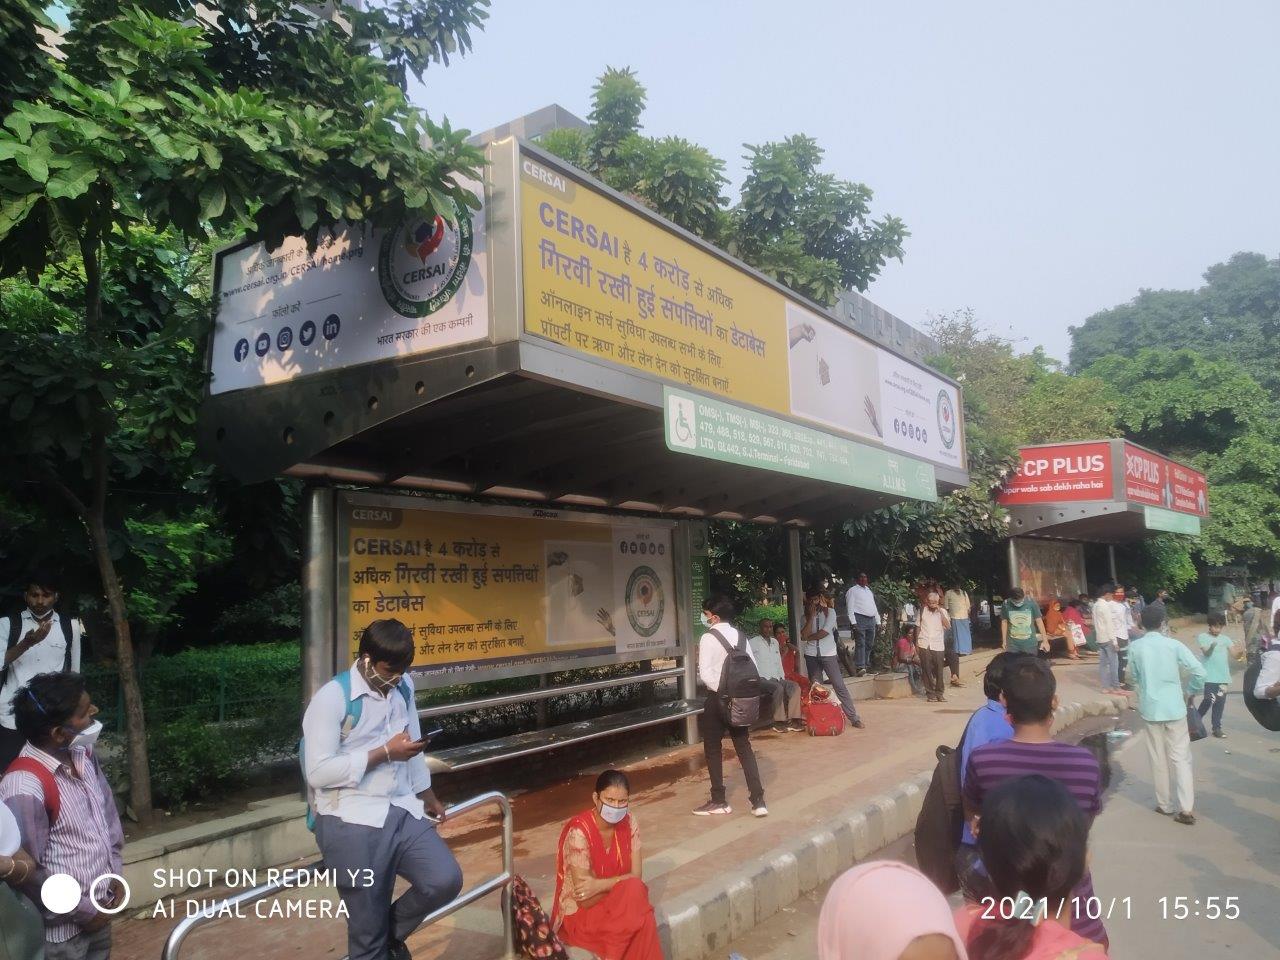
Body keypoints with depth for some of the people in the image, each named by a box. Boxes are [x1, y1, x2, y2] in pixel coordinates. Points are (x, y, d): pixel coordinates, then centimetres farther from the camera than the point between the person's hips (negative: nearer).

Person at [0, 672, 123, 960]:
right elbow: (27, 874, -22)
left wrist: (116, 872, 3)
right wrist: (82, 911, -13)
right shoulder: (25, 788, -28)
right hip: (62, 929, -7)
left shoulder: (83, 753, -4)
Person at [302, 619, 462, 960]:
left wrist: (428, 797, 24)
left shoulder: (403, 688, 8)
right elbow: (318, 773, -17)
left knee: (446, 880, -12)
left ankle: (392, 932, 16)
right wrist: (385, 753, -16)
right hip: (352, 822, -5)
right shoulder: (331, 698, -12)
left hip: (403, 811, 5)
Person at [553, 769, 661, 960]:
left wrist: (601, 885, -23)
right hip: (580, 914, -5)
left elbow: (636, 876, -8)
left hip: (615, 902, 5)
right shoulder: (578, 832, -23)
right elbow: (585, 899, -21)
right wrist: (621, 884, -14)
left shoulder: (629, 822, -6)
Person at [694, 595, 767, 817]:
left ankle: (719, 801, 14)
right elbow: (754, 669, 6)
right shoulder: (740, 636, 7)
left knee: (713, 749, 8)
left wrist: (720, 690, -13)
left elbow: (705, 673, -21)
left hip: (718, 697, -6)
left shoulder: (708, 638, -12)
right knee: (744, 747, 11)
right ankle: (758, 800, 7)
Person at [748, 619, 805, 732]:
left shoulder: (775, 642, 22)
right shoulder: (753, 642, -1)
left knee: (795, 686, -16)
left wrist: (782, 677, 10)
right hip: (761, 679, -7)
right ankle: (779, 721, -25)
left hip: (776, 678, 7)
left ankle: (793, 719, -21)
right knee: (778, 688, -33)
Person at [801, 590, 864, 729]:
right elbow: (804, 636, -6)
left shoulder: (830, 612, -1)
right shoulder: (807, 615, 9)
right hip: (811, 655, 3)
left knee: (839, 686, -6)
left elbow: (824, 632, -13)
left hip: (828, 654, -3)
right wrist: (811, 616, -8)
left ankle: (854, 718, -3)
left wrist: (809, 637, -1)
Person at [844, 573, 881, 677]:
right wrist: (853, 622, -16)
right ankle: (861, 667, -19)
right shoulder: (852, 590, 3)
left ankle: (866, 666, 10)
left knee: (869, 644, 5)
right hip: (860, 619, -7)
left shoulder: (869, 591, 24)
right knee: (860, 643, -13)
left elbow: (874, 607, 26)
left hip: (871, 620, 7)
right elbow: (850, 607, -5)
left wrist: (878, 621, 17)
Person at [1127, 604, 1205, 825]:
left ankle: (1163, 804, 19)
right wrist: (1190, 691, 4)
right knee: (1180, 757, 4)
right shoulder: (1173, 645, -7)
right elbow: (1199, 671, -11)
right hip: (1174, 707, -1)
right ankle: (1186, 809, -2)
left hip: (1150, 707, 1)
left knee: (1158, 758, 12)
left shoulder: (1135, 647, -3)